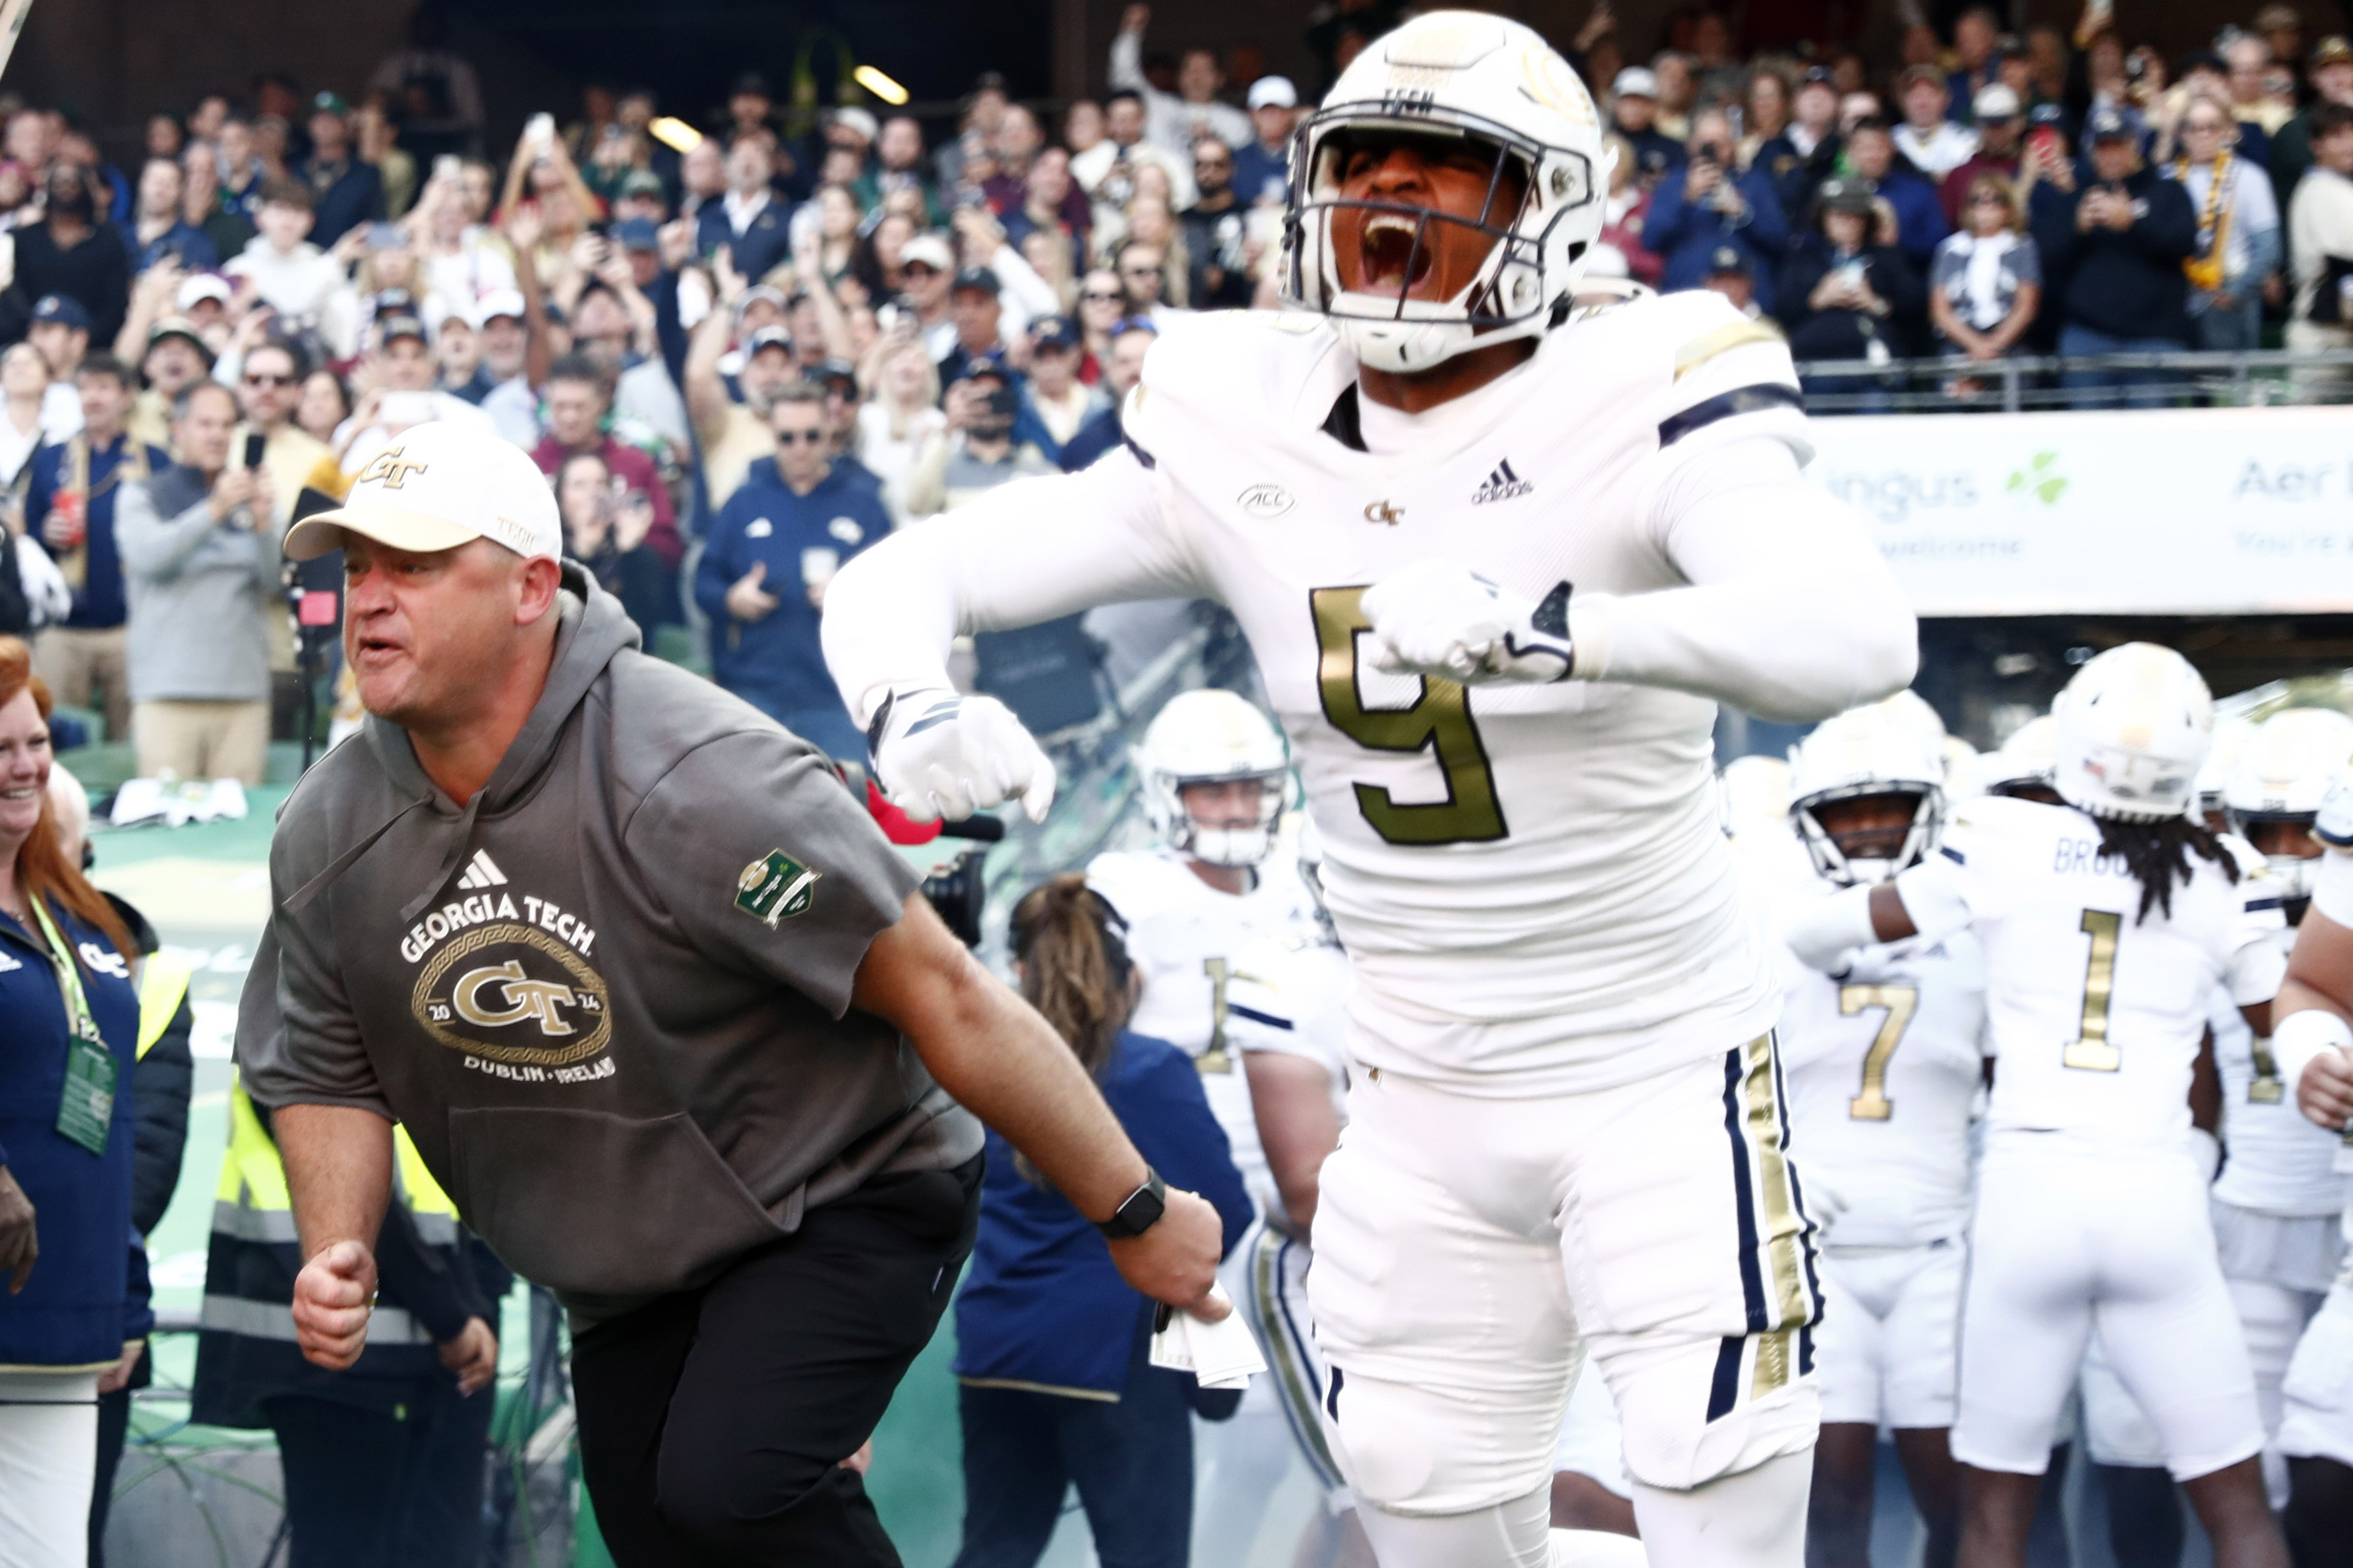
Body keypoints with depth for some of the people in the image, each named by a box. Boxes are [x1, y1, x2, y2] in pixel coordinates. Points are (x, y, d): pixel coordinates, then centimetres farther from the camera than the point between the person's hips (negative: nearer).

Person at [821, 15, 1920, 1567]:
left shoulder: (1633, 405, -18)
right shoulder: (1241, 435, -4)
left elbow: (1860, 634, -36)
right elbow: (906, 577, -1)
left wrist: (1546, 624, -50)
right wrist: (909, 707, -26)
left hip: (1661, 1075, -5)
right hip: (1425, 1102, 5)